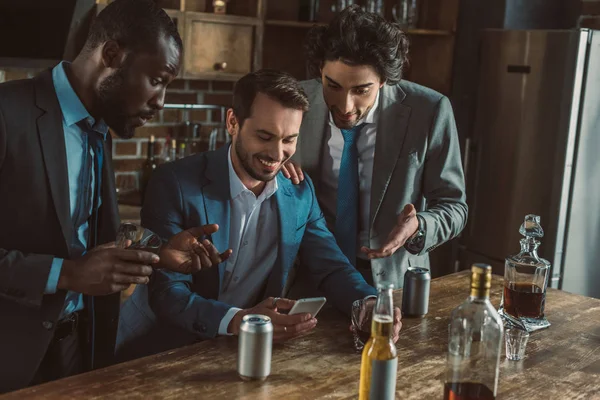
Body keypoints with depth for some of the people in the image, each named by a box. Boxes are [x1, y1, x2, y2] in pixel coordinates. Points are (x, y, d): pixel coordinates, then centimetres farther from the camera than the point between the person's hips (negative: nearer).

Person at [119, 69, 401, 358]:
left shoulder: (301, 191, 3)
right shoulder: (175, 184, -13)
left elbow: (331, 269, 5)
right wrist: (237, 321, -33)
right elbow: (166, 293, -16)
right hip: (177, 352, -2)